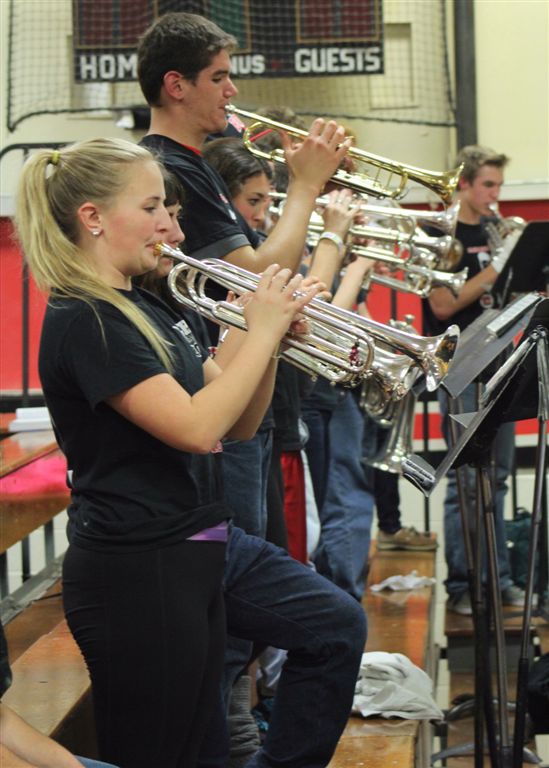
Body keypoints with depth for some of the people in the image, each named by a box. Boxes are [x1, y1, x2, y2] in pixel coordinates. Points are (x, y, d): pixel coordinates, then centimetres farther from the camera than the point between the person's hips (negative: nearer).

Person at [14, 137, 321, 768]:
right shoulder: (82, 320, -15)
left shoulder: (147, 311, 14)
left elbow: (239, 424, 12)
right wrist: (262, 332, -15)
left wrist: (270, 337, -3)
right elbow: (197, 428, -24)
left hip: (188, 564, 9)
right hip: (135, 574, -9)